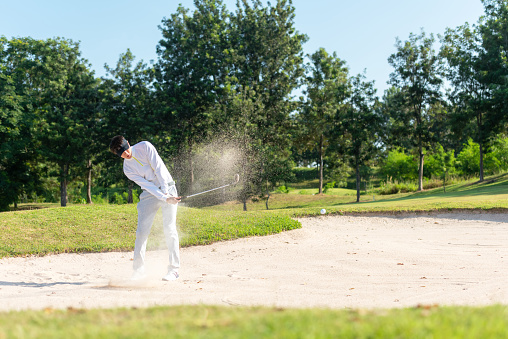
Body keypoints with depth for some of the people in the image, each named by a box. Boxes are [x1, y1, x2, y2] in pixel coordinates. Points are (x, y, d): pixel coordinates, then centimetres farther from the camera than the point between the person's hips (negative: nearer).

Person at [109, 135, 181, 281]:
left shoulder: (145, 147, -8)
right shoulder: (127, 168, -3)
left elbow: (158, 167, -14)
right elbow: (146, 185, -13)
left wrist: (165, 191, -22)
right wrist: (164, 198, -25)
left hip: (167, 187, -3)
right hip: (150, 193, 3)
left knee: (169, 229, -10)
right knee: (142, 230, -5)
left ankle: (173, 269, -7)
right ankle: (139, 269, 4)